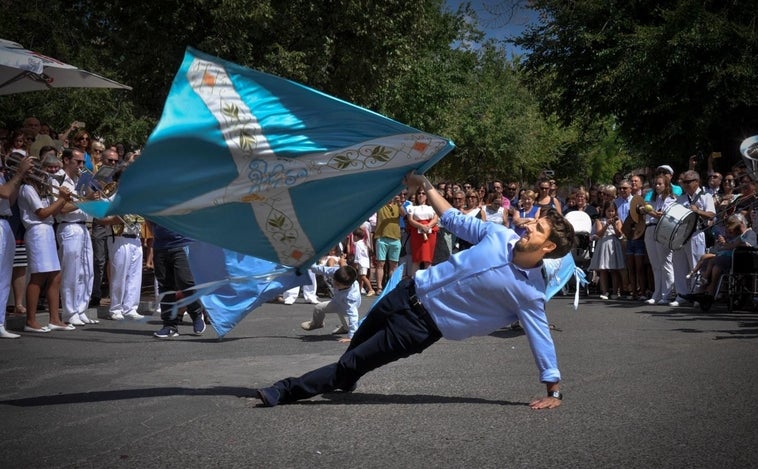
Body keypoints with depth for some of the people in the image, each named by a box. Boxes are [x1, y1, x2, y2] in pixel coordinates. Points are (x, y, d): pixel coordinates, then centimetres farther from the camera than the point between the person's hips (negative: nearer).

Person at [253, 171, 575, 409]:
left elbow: (542, 339, -15)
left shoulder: (529, 292, -20)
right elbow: (454, 221, 6)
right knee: (358, 341, 28)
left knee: (352, 363, -3)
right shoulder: (502, 235, -6)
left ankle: (286, 392, 13)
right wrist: (424, 185, 3)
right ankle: (346, 382, 59)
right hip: (410, 292, 6)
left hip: (424, 324, -6)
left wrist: (554, 390, -12)